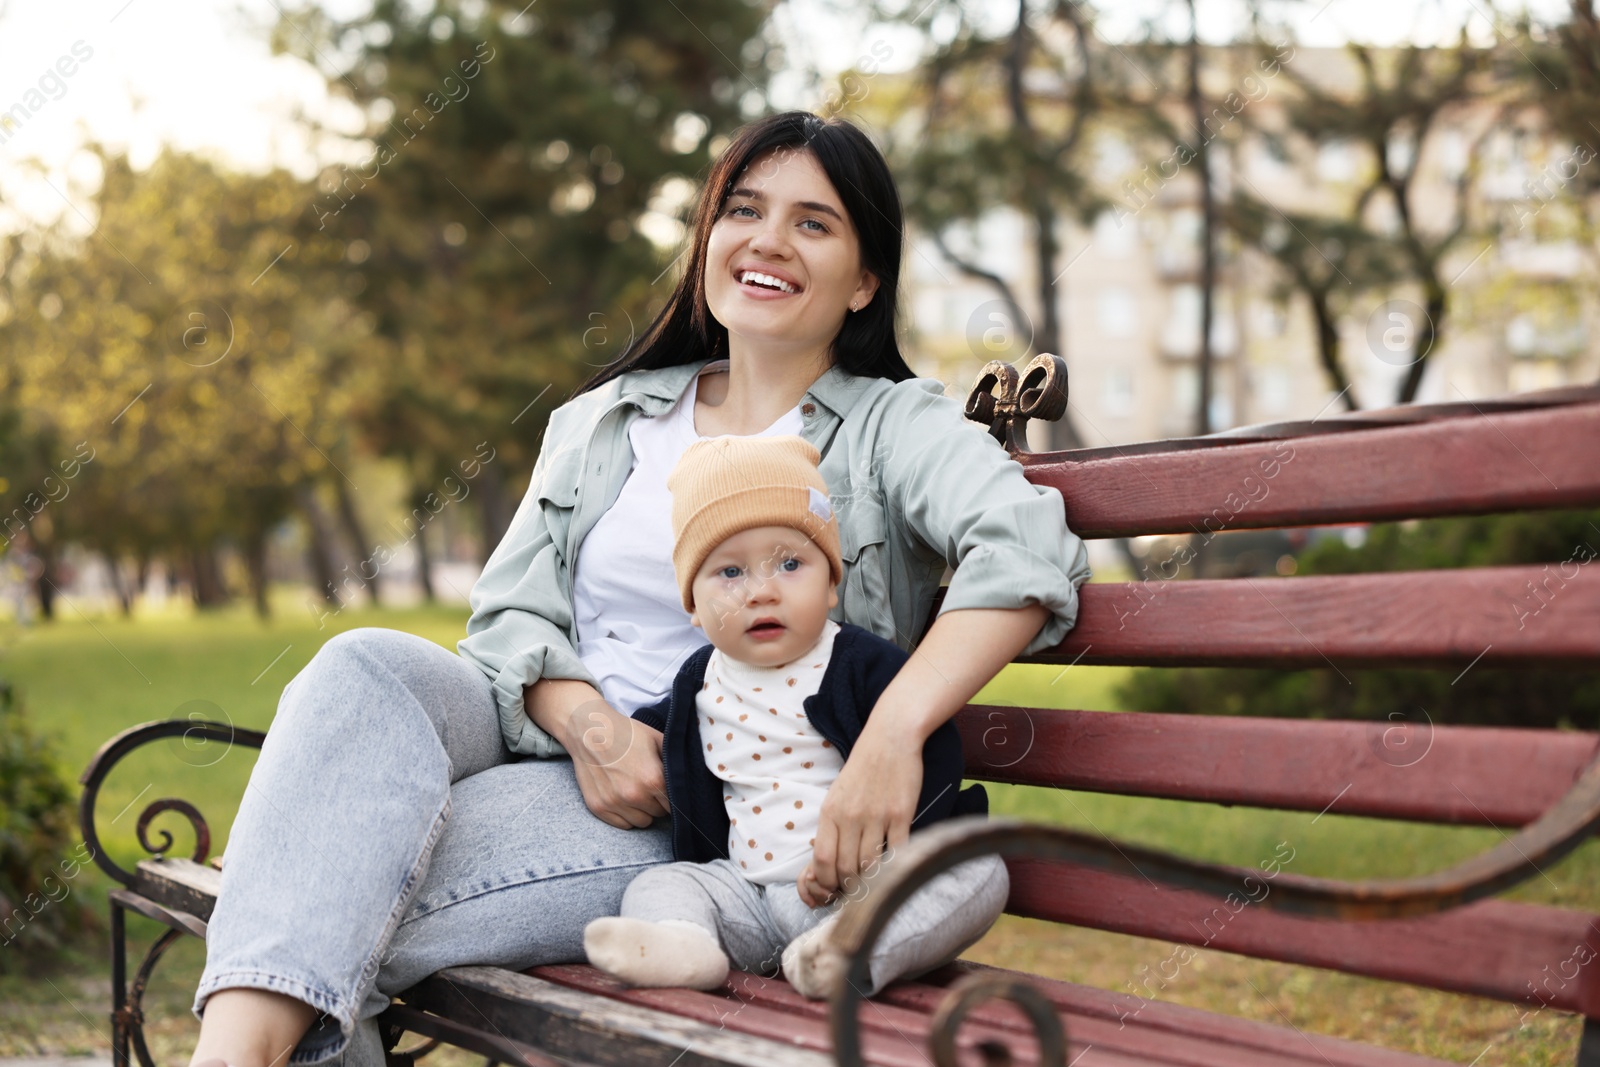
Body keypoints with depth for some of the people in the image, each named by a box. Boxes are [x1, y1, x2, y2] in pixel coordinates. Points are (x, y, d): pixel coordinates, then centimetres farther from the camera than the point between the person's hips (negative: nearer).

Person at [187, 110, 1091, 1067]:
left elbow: (1026, 545, -17)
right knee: (367, 666, -30)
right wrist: (588, 722, -13)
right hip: (550, 735, 5)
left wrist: (892, 737, -33)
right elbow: (509, 615, 12)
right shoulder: (600, 421, 20)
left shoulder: (894, 426, 4)